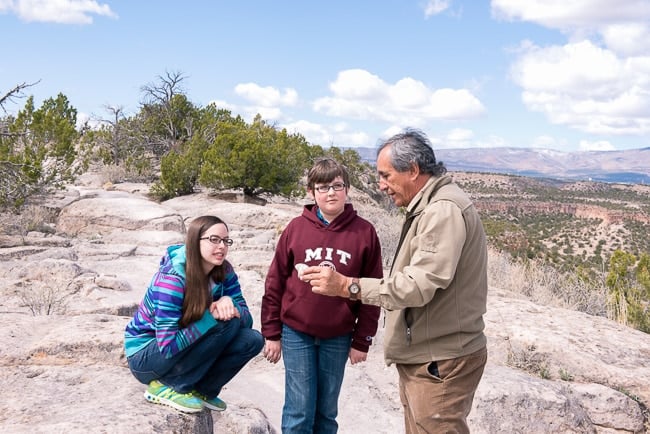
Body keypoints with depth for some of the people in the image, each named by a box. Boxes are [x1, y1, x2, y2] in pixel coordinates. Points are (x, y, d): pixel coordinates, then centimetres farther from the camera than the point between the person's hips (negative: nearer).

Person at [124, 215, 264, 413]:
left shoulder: (224, 271, -7)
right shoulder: (172, 278, -28)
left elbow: (247, 318, -7)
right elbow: (168, 346, -30)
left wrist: (229, 304, -28)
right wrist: (211, 315, -30)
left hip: (187, 347, 7)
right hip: (145, 356, -6)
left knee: (252, 340, -13)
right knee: (225, 324, -27)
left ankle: (202, 390, 4)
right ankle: (166, 387, -13)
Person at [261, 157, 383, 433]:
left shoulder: (364, 232, -4)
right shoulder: (296, 228, -4)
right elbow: (274, 283, 1)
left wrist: (362, 341, 0)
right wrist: (271, 333, 1)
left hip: (338, 337, 1)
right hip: (296, 333, 0)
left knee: (327, 410, 13)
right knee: (299, 410, 3)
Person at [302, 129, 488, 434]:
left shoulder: (444, 210, -19)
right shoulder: (429, 207, 14)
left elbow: (419, 285, -26)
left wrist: (347, 285, -22)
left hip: (440, 362, -10)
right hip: (423, 355, 10)